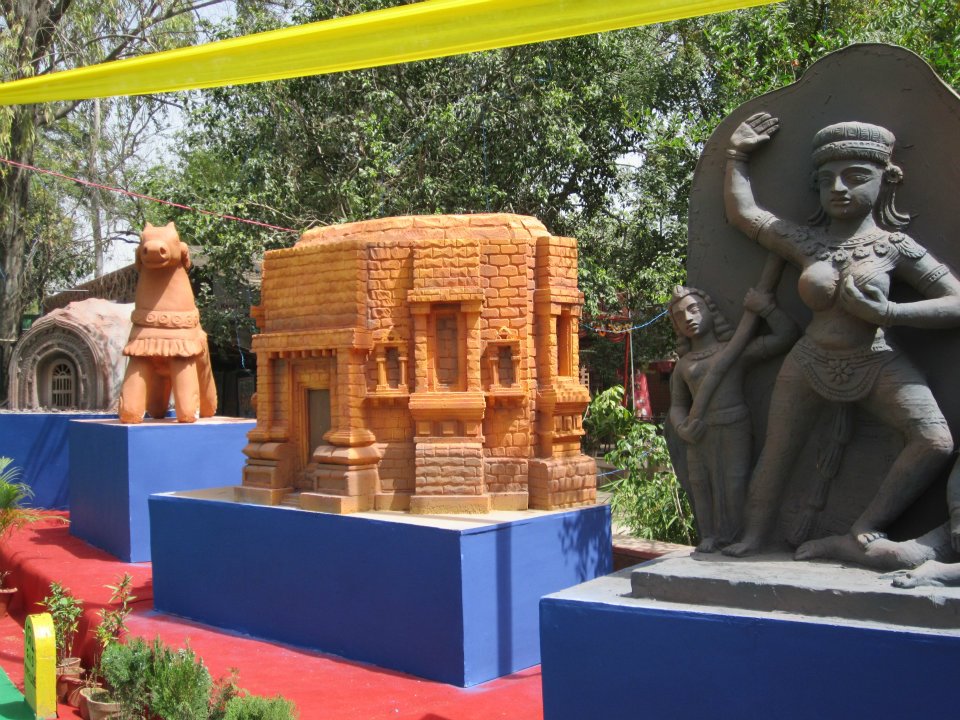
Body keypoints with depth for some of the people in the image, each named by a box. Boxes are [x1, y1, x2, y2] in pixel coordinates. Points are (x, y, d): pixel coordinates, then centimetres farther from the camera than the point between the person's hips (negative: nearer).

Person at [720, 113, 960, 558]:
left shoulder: (894, 246, -5)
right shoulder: (805, 242, 2)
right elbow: (741, 212, 14)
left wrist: (887, 312, -20)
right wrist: (738, 154, 15)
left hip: (877, 366, -1)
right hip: (809, 366, 2)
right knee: (776, 454, 1)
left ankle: (862, 531, -11)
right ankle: (754, 538, 14)